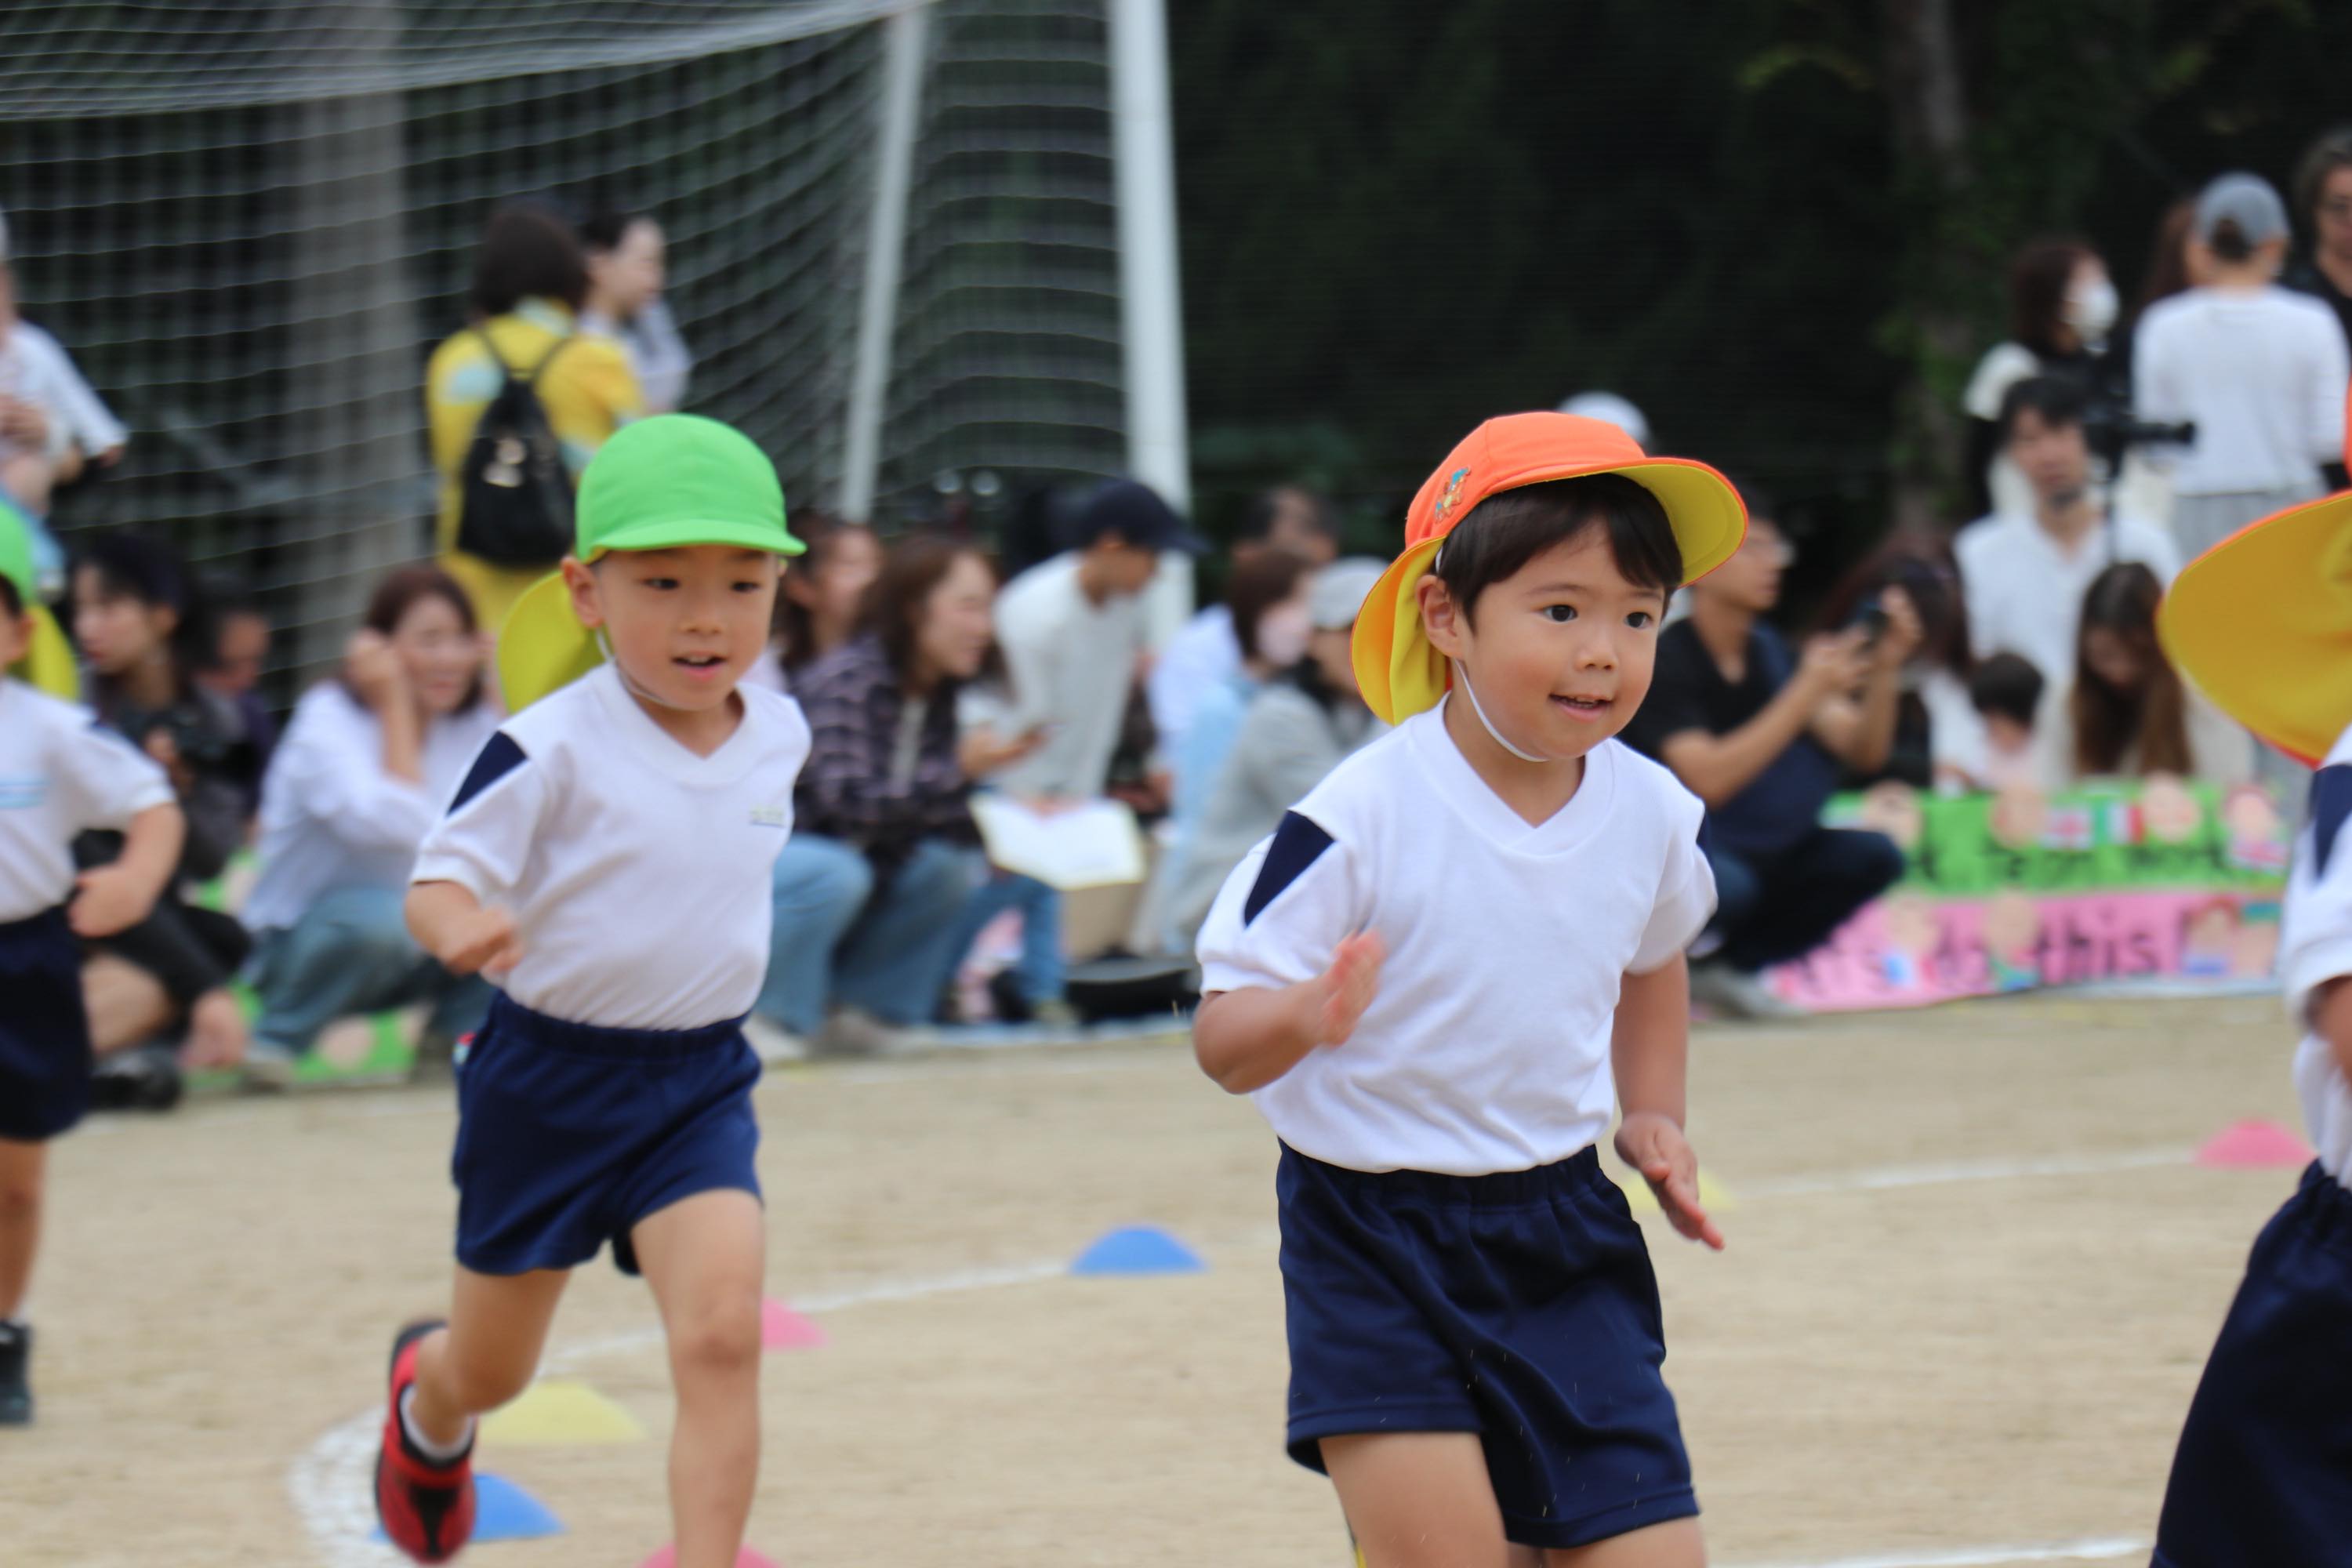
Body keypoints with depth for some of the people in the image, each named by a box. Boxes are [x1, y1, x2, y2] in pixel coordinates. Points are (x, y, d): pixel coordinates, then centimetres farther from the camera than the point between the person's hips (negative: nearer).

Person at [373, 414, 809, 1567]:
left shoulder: (778, 736, -2)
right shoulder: (553, 749, -20)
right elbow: (442, 875, -21)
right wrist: (459, 926, -41)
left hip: (700, 1081, 3)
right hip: (547, 1075, -2)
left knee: (721, 1336, -21)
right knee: (494, 1370, 17)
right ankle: (425, 1399, 54)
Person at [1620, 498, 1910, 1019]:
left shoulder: (1768, 653, 6)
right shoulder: (1665, 659, -17)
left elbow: (1864, 754, 2)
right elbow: (1707, 780, -29)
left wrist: (1884, 672, -17)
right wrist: (1809, 690, -30)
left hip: (1743, 851, 7)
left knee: (1871, 857, -10)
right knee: (1726, 884, -39)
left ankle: (1723, 966, 2)